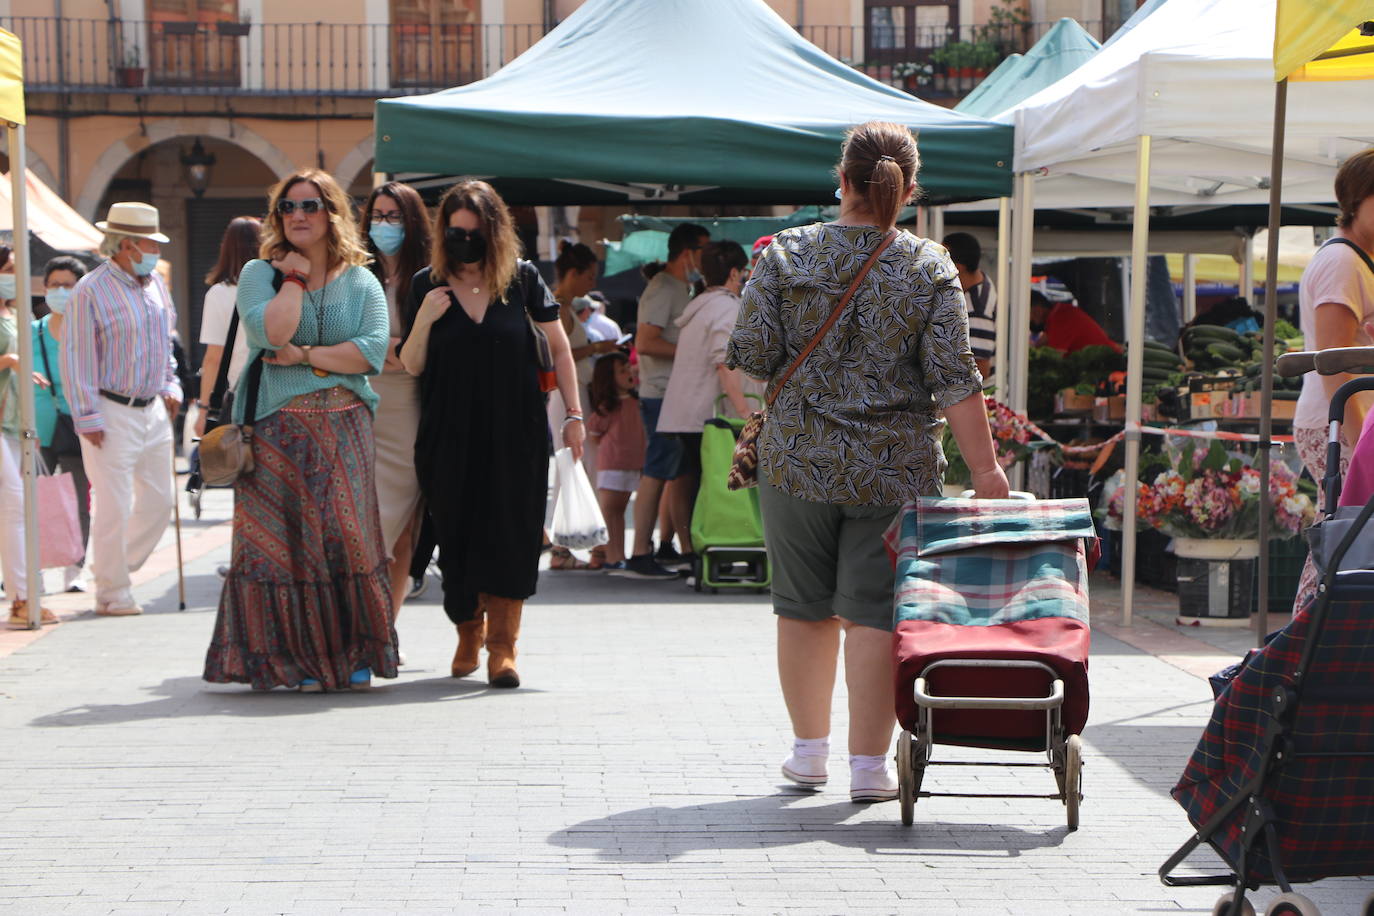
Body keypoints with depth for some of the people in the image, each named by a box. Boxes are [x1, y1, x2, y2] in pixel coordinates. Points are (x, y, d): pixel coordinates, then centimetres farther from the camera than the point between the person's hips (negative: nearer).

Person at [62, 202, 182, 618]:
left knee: (159, 499, 10)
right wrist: (87, 418, -14)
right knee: (114, 507, -5)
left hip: (154, 409, 8)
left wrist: (170, 385, 12)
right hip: (112, 412, -8)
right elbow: (76, 358, -12)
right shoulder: (91, 291, -12)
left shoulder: (155, 282, 10)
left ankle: (113, 570, 26)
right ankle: (112, 594, 6)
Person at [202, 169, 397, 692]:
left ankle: (354, 657, 4)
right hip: (277, 429, -1)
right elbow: (270, 331, -15)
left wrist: (305, 355, -10)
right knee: (283, 542, -3)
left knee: (347, 536, -4)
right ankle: (298, 661, 4)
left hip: (343, 431, 1)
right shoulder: (259, 273, 5)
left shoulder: (360, 282, 9)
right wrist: (294, 278, -7)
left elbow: (372, 352, -6)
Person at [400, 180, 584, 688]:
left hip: (515, 433, -1)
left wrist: (573, 413, 2)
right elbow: (412, 365, 2)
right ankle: (469, 633, 24)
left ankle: (502, 645, -1)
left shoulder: (521, 278, 0)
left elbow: (558, 346, 7)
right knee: (457, 536, 5)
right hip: (450, 434, 1)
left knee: (510, 536, -5)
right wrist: (424, 320, -15)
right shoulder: (427, 285, 2)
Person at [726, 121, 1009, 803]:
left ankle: (809, 750, 23)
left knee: (804, 606, 13)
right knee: (874, 611, 3)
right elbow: (955, 380, -8)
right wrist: (985, 470, -5)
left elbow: (752, 355, -4)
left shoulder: (787, 253, -3)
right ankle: (869, 765, 4)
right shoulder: (929, 267, -5)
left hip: (799, 458, 1)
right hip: (895, 468, -1)